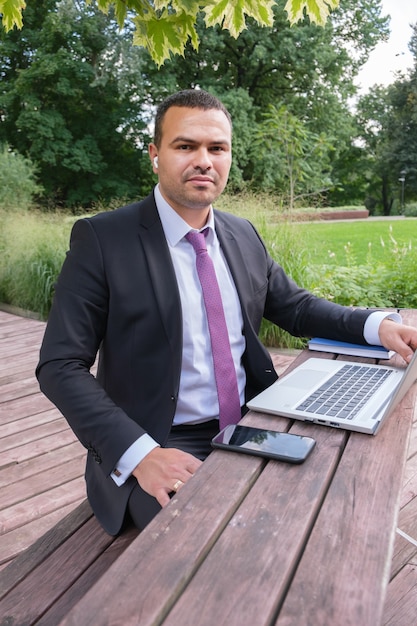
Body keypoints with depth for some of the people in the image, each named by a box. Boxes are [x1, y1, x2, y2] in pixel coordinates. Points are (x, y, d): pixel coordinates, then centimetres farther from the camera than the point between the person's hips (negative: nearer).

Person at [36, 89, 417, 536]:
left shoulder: (244, 236, 7)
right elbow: (61, 366, -12)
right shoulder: (102, 239, -10)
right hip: (161, 446, -5)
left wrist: (377, 324, -3)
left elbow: (295, 307, 15)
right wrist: (140, 453, -24)